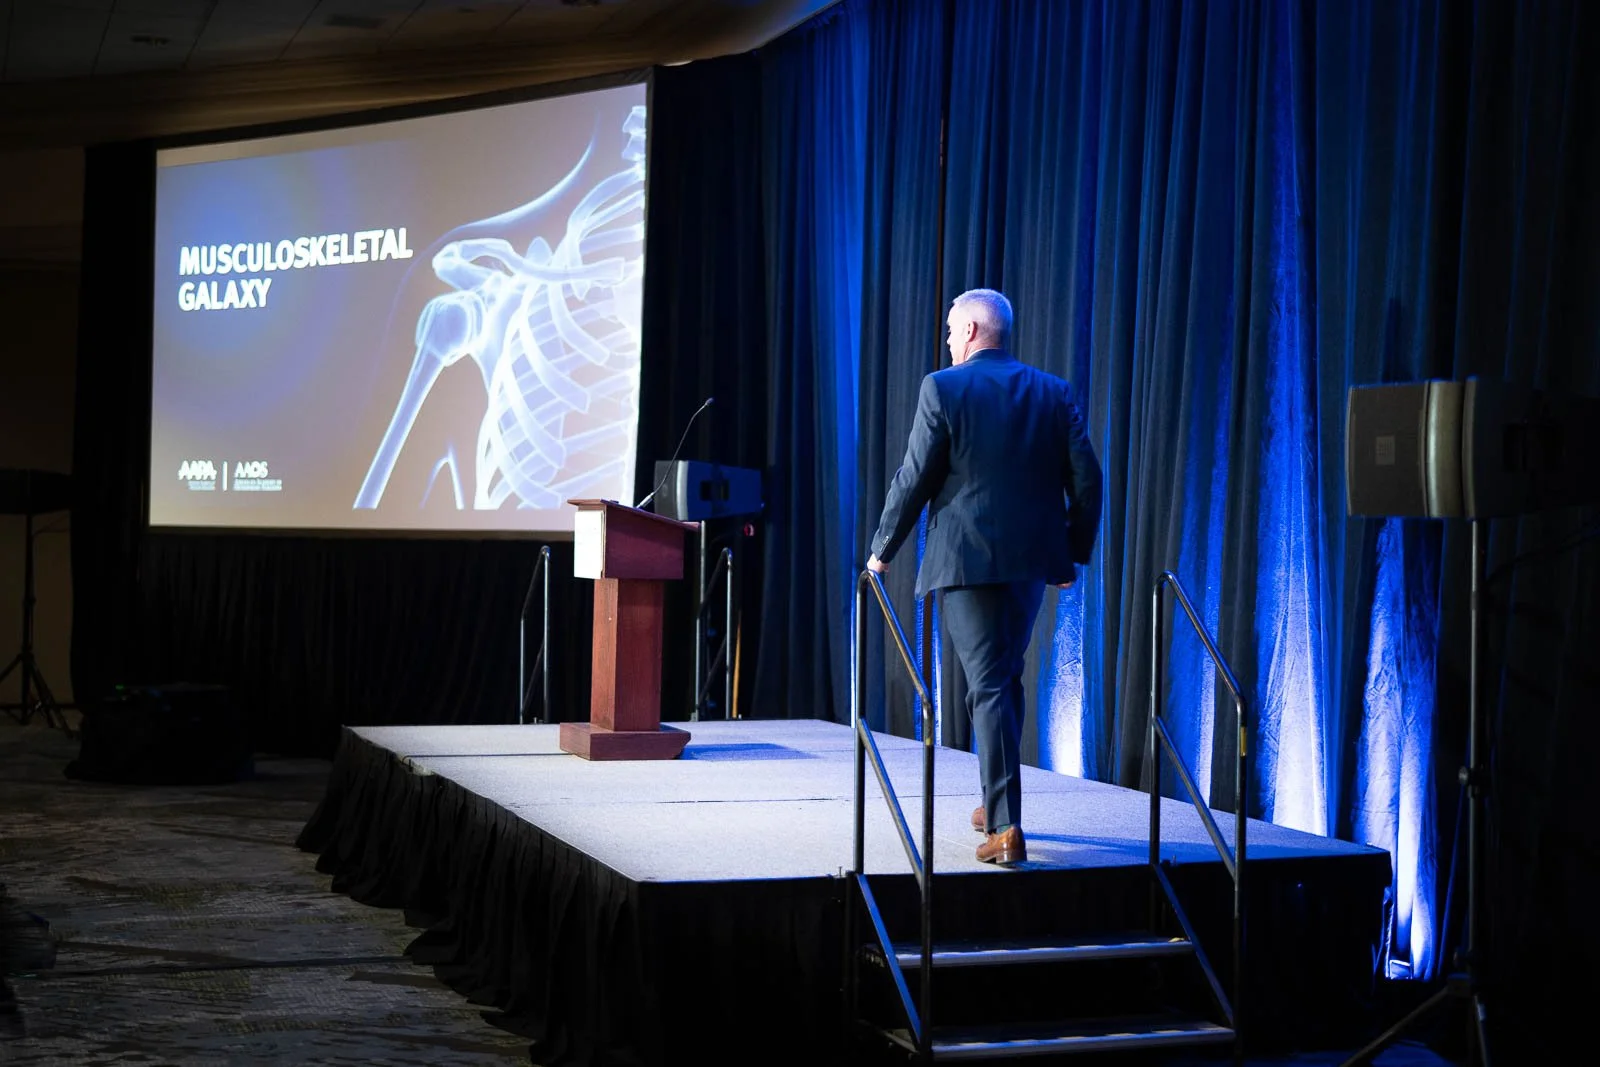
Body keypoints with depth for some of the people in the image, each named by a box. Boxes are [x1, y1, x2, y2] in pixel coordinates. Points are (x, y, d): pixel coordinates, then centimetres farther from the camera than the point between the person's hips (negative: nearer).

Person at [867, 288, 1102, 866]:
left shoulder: (943, 388, -6)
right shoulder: (1054, 392, 7)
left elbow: (914, 479, -7)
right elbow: (1085, 479, 4)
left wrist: (882, 550, 4)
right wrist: (1073, 552, 15)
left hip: (966, 559, -5)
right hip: (1031, 559, 5)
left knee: (988, 687, -4)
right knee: (1005, 677, 20)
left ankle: (1006, 826, -9)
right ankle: (998, 803, 30)